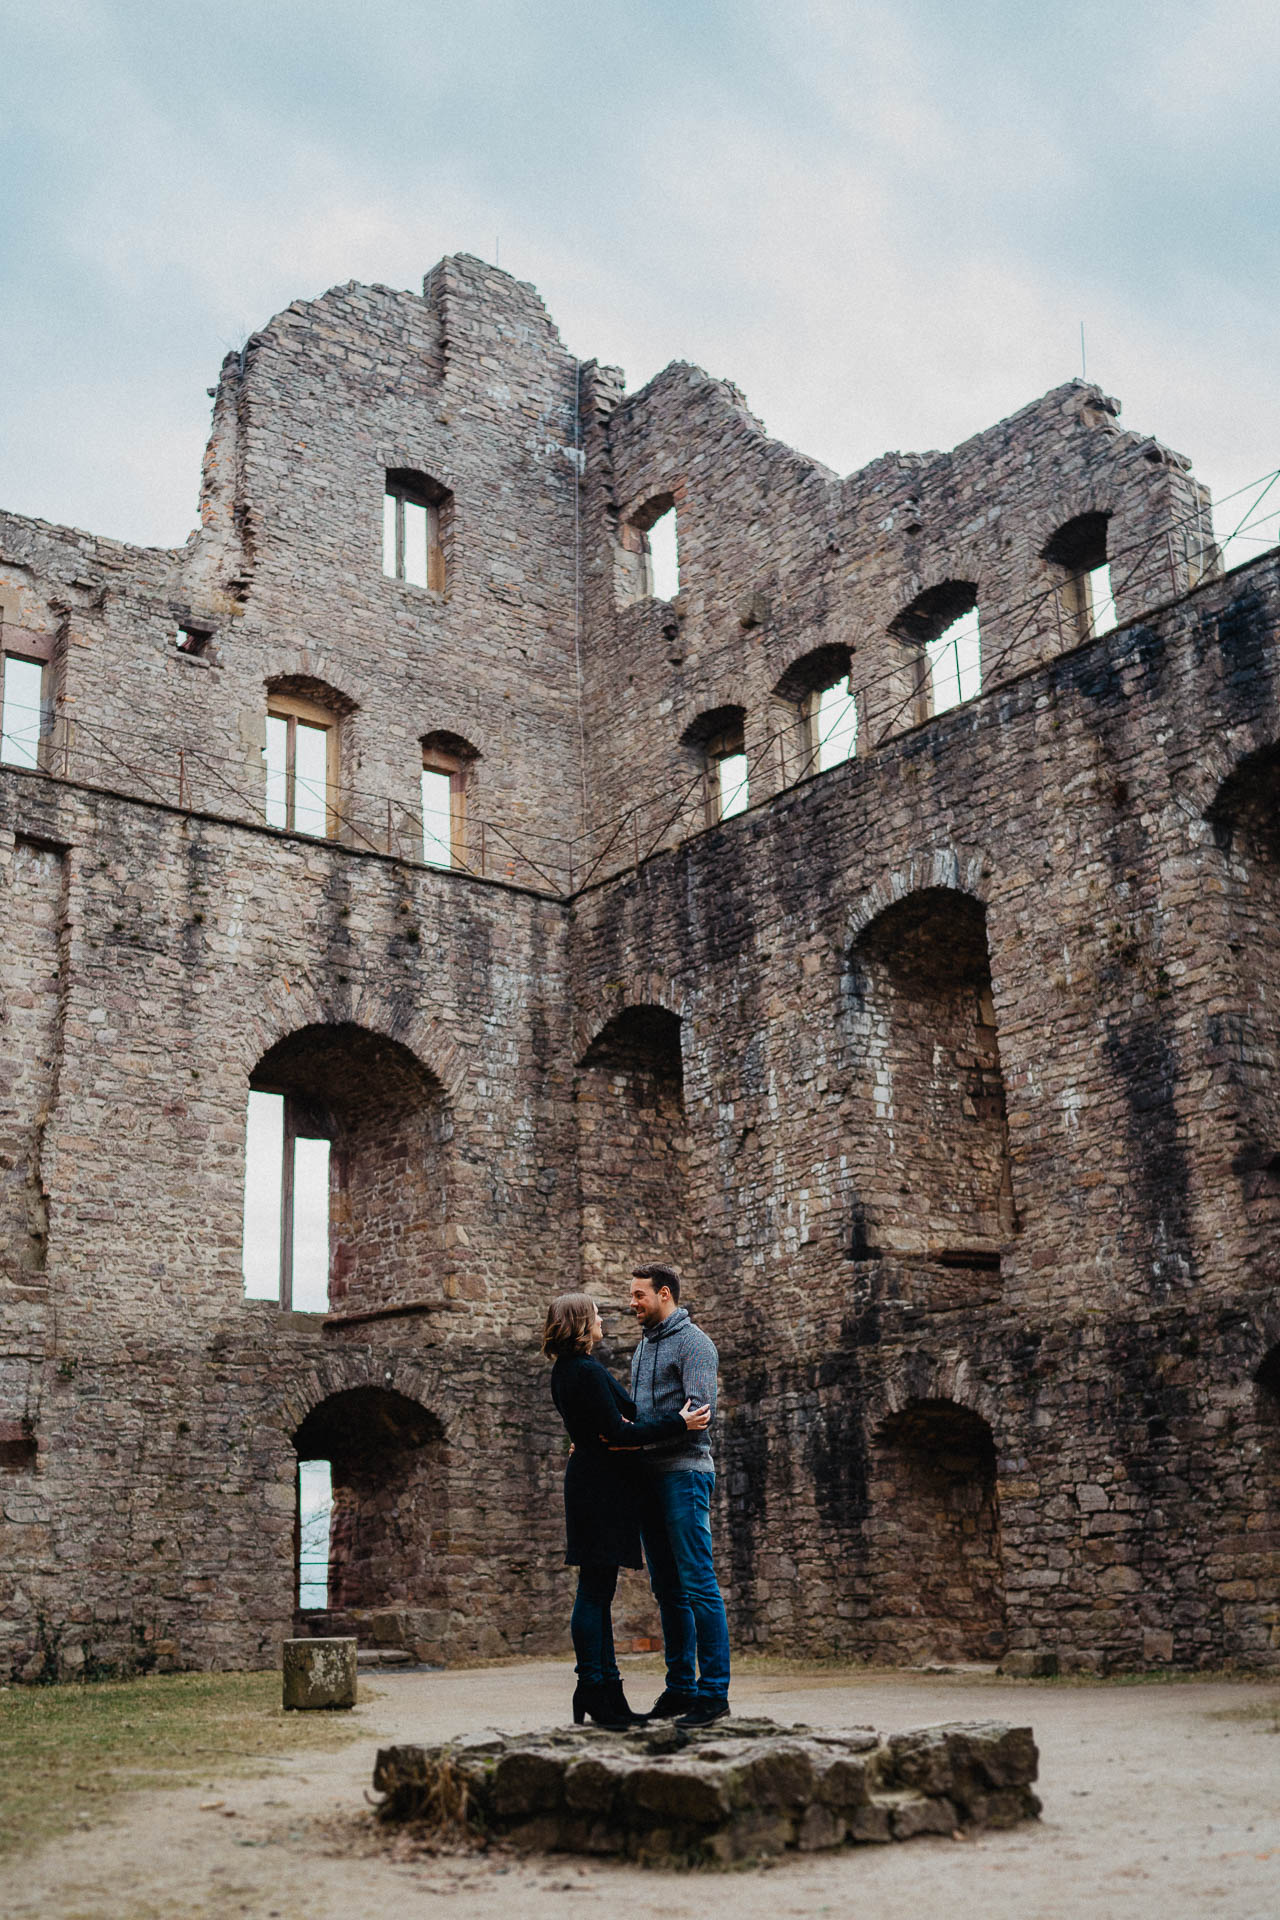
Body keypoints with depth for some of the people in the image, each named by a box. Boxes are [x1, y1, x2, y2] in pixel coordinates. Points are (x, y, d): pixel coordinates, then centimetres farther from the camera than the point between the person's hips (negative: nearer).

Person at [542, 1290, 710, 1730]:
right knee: (594, 1591, -6)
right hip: (601, 1484, -10)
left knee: (598, 1591, 11)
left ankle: (605, 1690, 16)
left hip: (590, 1482, 10)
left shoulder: (566, 1371, 15)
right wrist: (678, 1424, -16)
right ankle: (593, 1690, -2)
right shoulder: (587, 1372, -16)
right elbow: (617, 1434, -19)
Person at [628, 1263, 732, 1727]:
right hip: (650, 1477, 9)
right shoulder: (645, 1346, 20)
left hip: (684, 1473, -9)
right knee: (668, 1589, 11)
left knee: (697, 1584, -8)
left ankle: (714, 1690, -5)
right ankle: (680, 1686, 17)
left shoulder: (692, 1343, -7)